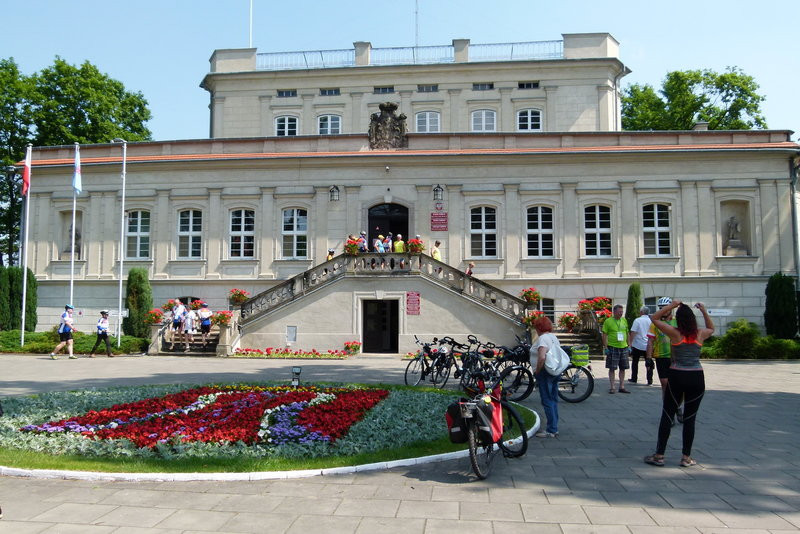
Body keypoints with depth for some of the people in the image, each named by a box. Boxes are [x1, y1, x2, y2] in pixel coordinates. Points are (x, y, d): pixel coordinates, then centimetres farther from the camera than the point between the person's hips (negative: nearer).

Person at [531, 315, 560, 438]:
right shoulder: (554, 337, 14)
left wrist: (537, 371, -16)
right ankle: (554, 428, 21)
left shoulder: (542, 338, -16)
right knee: (553, 400, 14)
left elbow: (542, 357, -27)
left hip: (545, 372, -10)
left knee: (547, 401, -4)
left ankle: (551, 430, -1)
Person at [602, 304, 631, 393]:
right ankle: (612, 387, 6)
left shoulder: (624, 320, 10)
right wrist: (605, 347, -10)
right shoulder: (608, 321, -5)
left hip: (623, 347, 5)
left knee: (623, 368, 9)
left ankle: (622, 387, 17)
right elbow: (604, 335, -5)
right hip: (612, 348, -5)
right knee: (612, 368, -1)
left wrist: (629, 346, 12)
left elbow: (627, 333, 17)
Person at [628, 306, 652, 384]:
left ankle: (634, 379, 18)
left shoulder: (637, 320, -9)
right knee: (649, 363, 8)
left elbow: (633, 333, -13)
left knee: (635, 362, 13)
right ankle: (649, 381, 5)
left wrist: (630, 343, -8)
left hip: (637, 345, -2)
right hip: (648, 346, 2)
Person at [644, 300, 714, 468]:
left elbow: (655, 318, 5)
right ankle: (686, 457, 14)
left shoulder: (675, 333, -7)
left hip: (677, 376, -2)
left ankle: (659, 455, 8)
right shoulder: (700, 334, 1)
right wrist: (704, 311, 20)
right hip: (697, 378, 2)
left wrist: (671, 305, 3)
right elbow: (711, 328, 26)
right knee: (690, 418, 9)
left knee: (667, 415, 5)